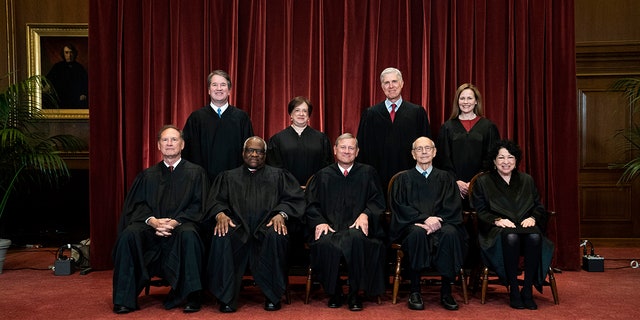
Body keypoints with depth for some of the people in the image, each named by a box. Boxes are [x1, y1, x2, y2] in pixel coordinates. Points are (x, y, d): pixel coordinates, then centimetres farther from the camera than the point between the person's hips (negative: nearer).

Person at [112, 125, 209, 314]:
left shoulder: (195, 173, 11)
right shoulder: (147, 176, 18)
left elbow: (198, 206, 1)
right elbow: (137, 205, 8)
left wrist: (175, 222, -15)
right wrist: (152, 221, -14)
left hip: (181, 226, -2)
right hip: (151, 227, 3)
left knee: (189, 235, -37)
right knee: (128, 234, -28)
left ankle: (190, 297, -27)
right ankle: (125, 298, -20)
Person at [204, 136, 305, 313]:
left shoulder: (278, 175, 21)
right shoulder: (228, 176, 25)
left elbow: (294, 198, 8)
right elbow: (216, 200, 12)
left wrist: (281, 214, -14)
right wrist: (220, 214, -12)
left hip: (266, 226, -1)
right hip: (237, 227, 1)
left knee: (276, 236, -36)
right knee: (221, 237, -32)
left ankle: (272, 296, -21)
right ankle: (227, 297, -22)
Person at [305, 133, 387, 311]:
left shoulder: (368, 173, 18)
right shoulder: (323, 175, 20)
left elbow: (378, 201, 11)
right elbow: (311, 205, 12)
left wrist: (365, 214, -11)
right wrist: (319, 222, -8)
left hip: (356, 228, -1)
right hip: (330, 228, 1)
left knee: (355, 238, -37)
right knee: (325, 243, -35)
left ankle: (355, 293, -18)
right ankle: (334, 293, -10)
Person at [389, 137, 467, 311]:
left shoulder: (445, 177, 17)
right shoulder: (403, 178, 13)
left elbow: (453, 206, 6)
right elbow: (400, 207, 0)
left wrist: (436, 221, -14)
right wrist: (424, 218, -16)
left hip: (440, 223, 1)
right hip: (412, 225, -1)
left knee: (450, 233, -33)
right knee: (417, 233, -36)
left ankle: (446, 291, -23)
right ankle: (415, 291, -27)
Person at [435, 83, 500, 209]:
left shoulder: (488, 126, 6)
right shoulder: (447, 127, 7)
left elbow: (491, 158, 2)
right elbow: (443, 158, 4)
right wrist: (456, 181, -8)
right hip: (454, 185, 0)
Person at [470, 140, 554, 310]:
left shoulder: (527, 180, 23)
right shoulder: (483, 182, 12)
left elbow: (539, 207, 17)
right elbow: (480, 211, 3)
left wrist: (533, 218, -5)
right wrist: (497, 220, -15)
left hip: (525, 225, 3)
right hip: (497, 230, -3)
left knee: (535, 236, -34)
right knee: (511, 237, -39)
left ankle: (528, 290, -24)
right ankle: (513, 291, -28)